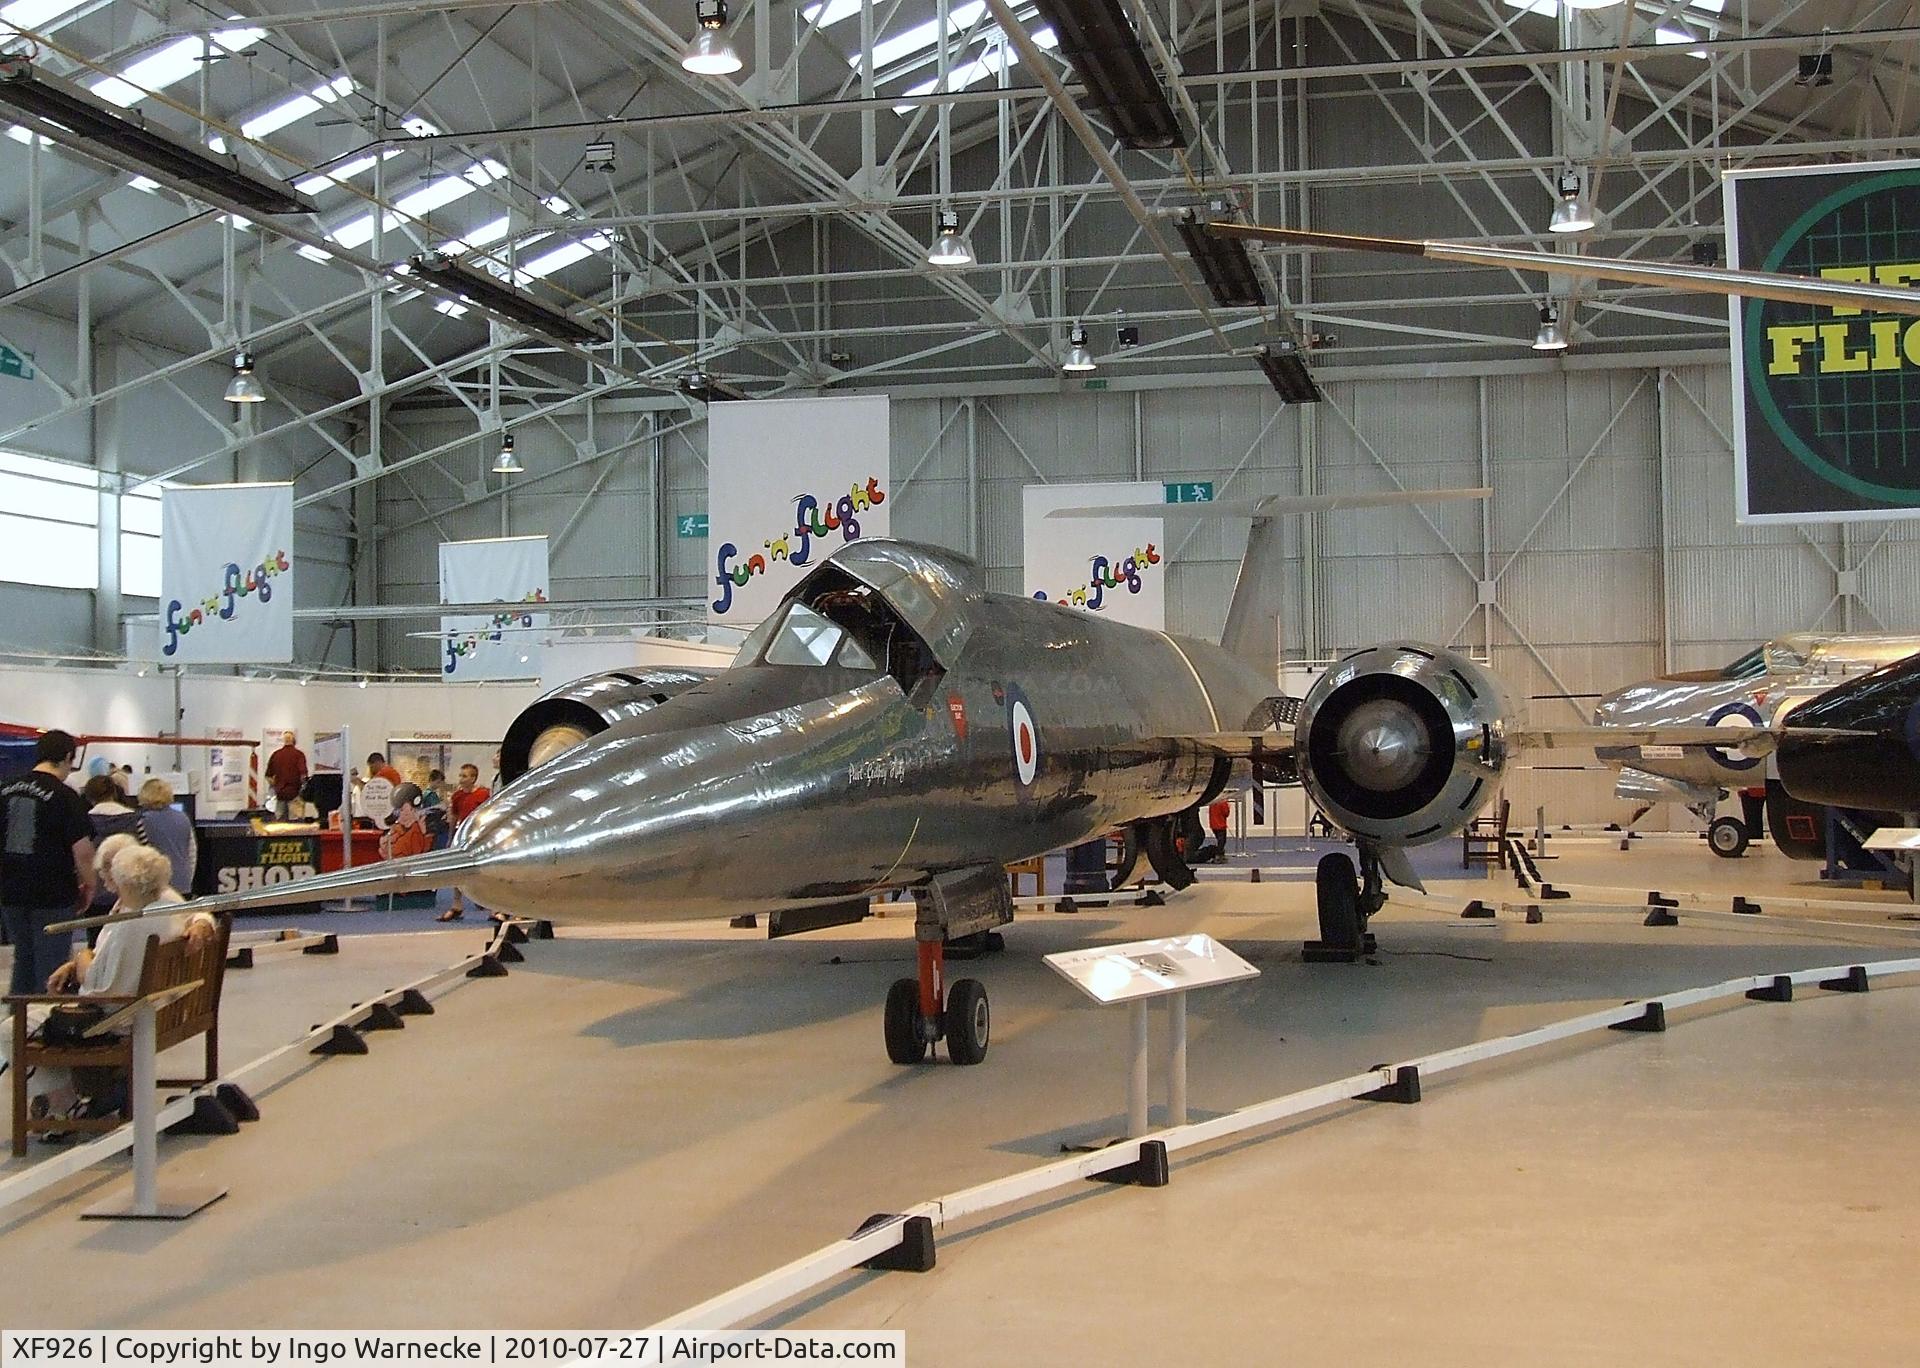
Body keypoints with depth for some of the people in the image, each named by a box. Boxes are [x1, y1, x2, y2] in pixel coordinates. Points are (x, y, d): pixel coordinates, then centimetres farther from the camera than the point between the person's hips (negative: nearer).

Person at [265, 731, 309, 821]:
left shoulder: (275, 754, 7)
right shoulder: (299, 754, -5)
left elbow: (268, 776, 8)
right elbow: (303, 774, -15)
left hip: (279, 793, 4)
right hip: (294, 793, -4)